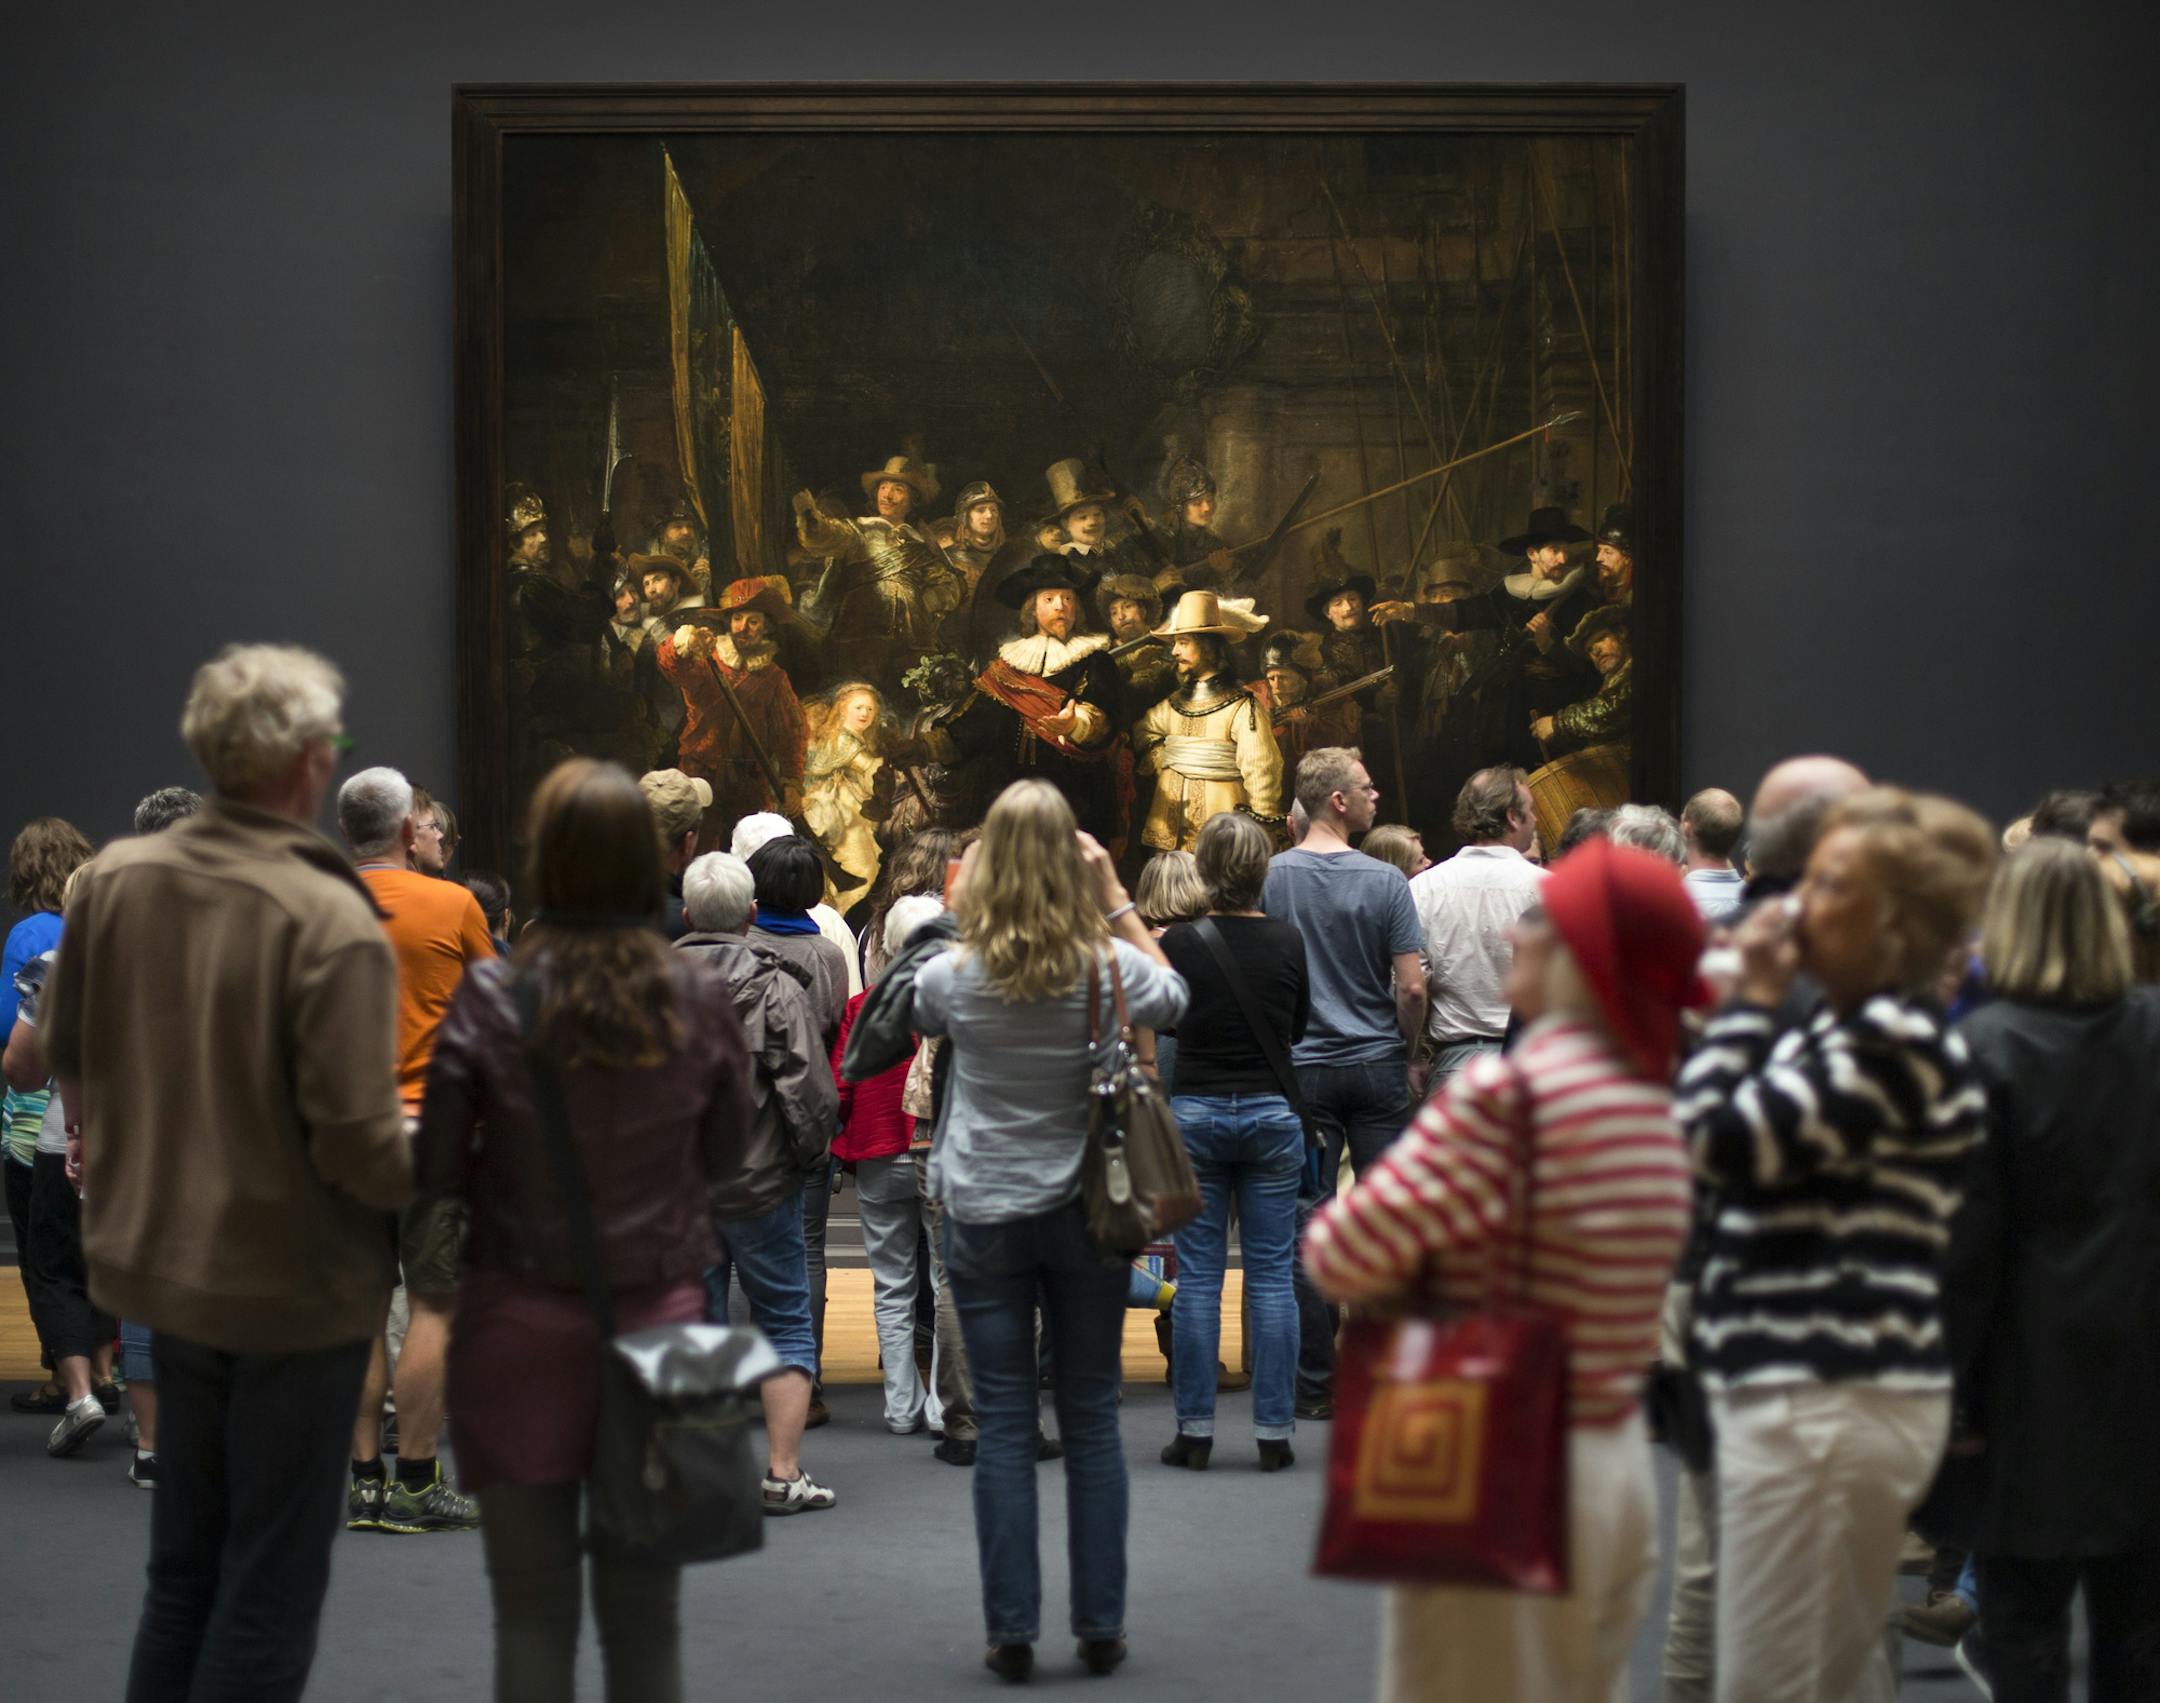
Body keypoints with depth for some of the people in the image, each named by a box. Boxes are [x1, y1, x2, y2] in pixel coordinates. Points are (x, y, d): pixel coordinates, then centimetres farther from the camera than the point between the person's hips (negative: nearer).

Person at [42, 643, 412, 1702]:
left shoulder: (113, 880, -4)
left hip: (159, 1261, 6)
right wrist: (434, 1163, -3)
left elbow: (66, 1057, 9)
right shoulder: (331, 920, -22)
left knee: (183, 1569, 21)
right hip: (294, 1290, -6)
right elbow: (356, 1142, -23)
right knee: (270, 1594, 6)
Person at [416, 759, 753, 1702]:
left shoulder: (490, 997, -11)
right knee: (645, 1619, 11)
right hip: (659, 1317, 2)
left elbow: (436, 1171, -7)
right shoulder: (699, 1000, -4)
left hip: (522, 1319, -2)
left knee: (534, 1617, 6)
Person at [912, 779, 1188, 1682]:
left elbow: (918, 1018, 15)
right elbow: (1171, 995, 14)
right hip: (1085, 1209, 1)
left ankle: (1011, 1629, 5)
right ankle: (1100, 1625, 13)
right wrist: (1115, 898, 8)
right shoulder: (1108, 968, -9)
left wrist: (961, 910, 10)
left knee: (1002, 1424, 4)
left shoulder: (952, 976, -9)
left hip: (985, 1217, 0)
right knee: (1091, 1421, 9)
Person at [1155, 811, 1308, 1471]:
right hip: (1272, 1113, 1)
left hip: (1195, 1114, -1)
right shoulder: (1289, 941, -4)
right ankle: (1274, 1433, 4)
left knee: (1198, 1276, 4)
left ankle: (1196, 1430, 6)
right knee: (1272, 1275, 4)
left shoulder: (1178, 943, -8)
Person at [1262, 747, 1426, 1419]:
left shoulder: (1270, 877, -3)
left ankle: (1315, 1385, 5)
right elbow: (1411, 989, -8)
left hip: (1301, 1069, 1)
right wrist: (1404, 1051, 9)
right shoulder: (1385, 882, -7)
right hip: (1377, 1067, -1)